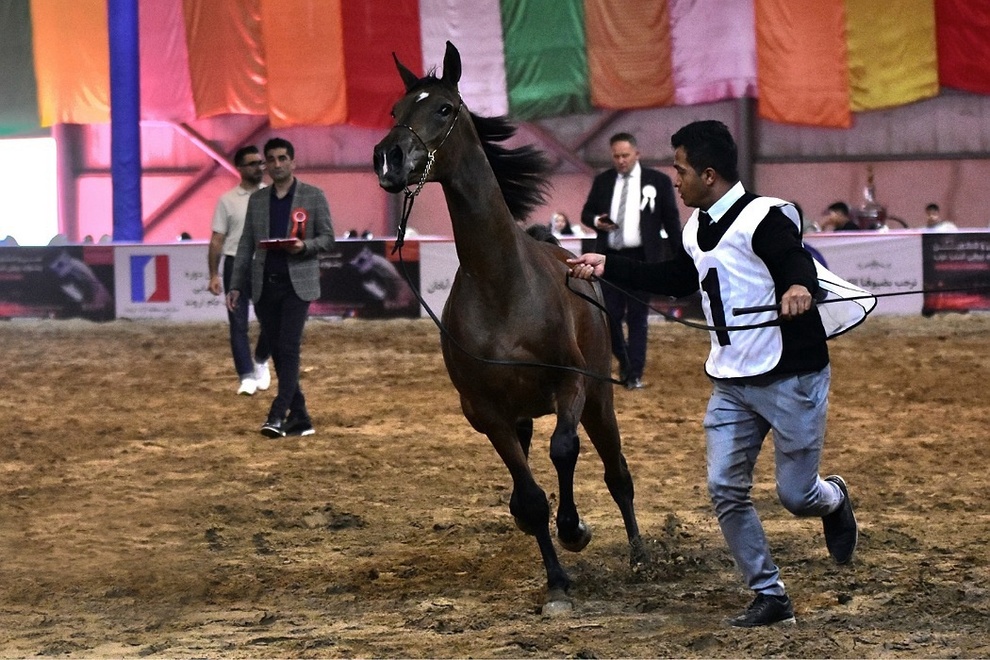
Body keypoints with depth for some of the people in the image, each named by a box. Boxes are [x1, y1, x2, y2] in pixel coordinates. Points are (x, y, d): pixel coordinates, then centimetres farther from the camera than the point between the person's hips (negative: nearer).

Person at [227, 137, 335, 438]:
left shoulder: (314, 197, 2)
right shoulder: (257, 200, 12)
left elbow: (327, 238, 2)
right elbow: (246, 245, 13)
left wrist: (304, 246, -18)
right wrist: (236, 286, 7)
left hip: (297, 283, -4)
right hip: (265, 286, 4)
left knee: (288, 348, -15)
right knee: (278, 352, 4)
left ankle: (278, 415, -20)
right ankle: (299, 418, 11)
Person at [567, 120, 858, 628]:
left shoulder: (765, 218, -17)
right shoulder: (697, 228, 9)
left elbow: (796, 262, -32)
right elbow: (677, 280, 27)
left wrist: (799, 286, -57)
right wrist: (608, 268, 25)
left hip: (791, 377, -8)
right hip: (731, 383, 8)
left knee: (796, 496, -1)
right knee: (725, 490, -1)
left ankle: (833, 500, 37)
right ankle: (769, 596, 10)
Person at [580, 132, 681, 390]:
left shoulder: (658, 181, 0)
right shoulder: (602, 181, 9)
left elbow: (671, 221, 2)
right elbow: (586, 213, 15)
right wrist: (596, 221, -9)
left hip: (641, 259, -3)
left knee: (638, 318, -1)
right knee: (610, 315, 4)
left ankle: (634, 374, 4)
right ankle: (624, 361, 27)